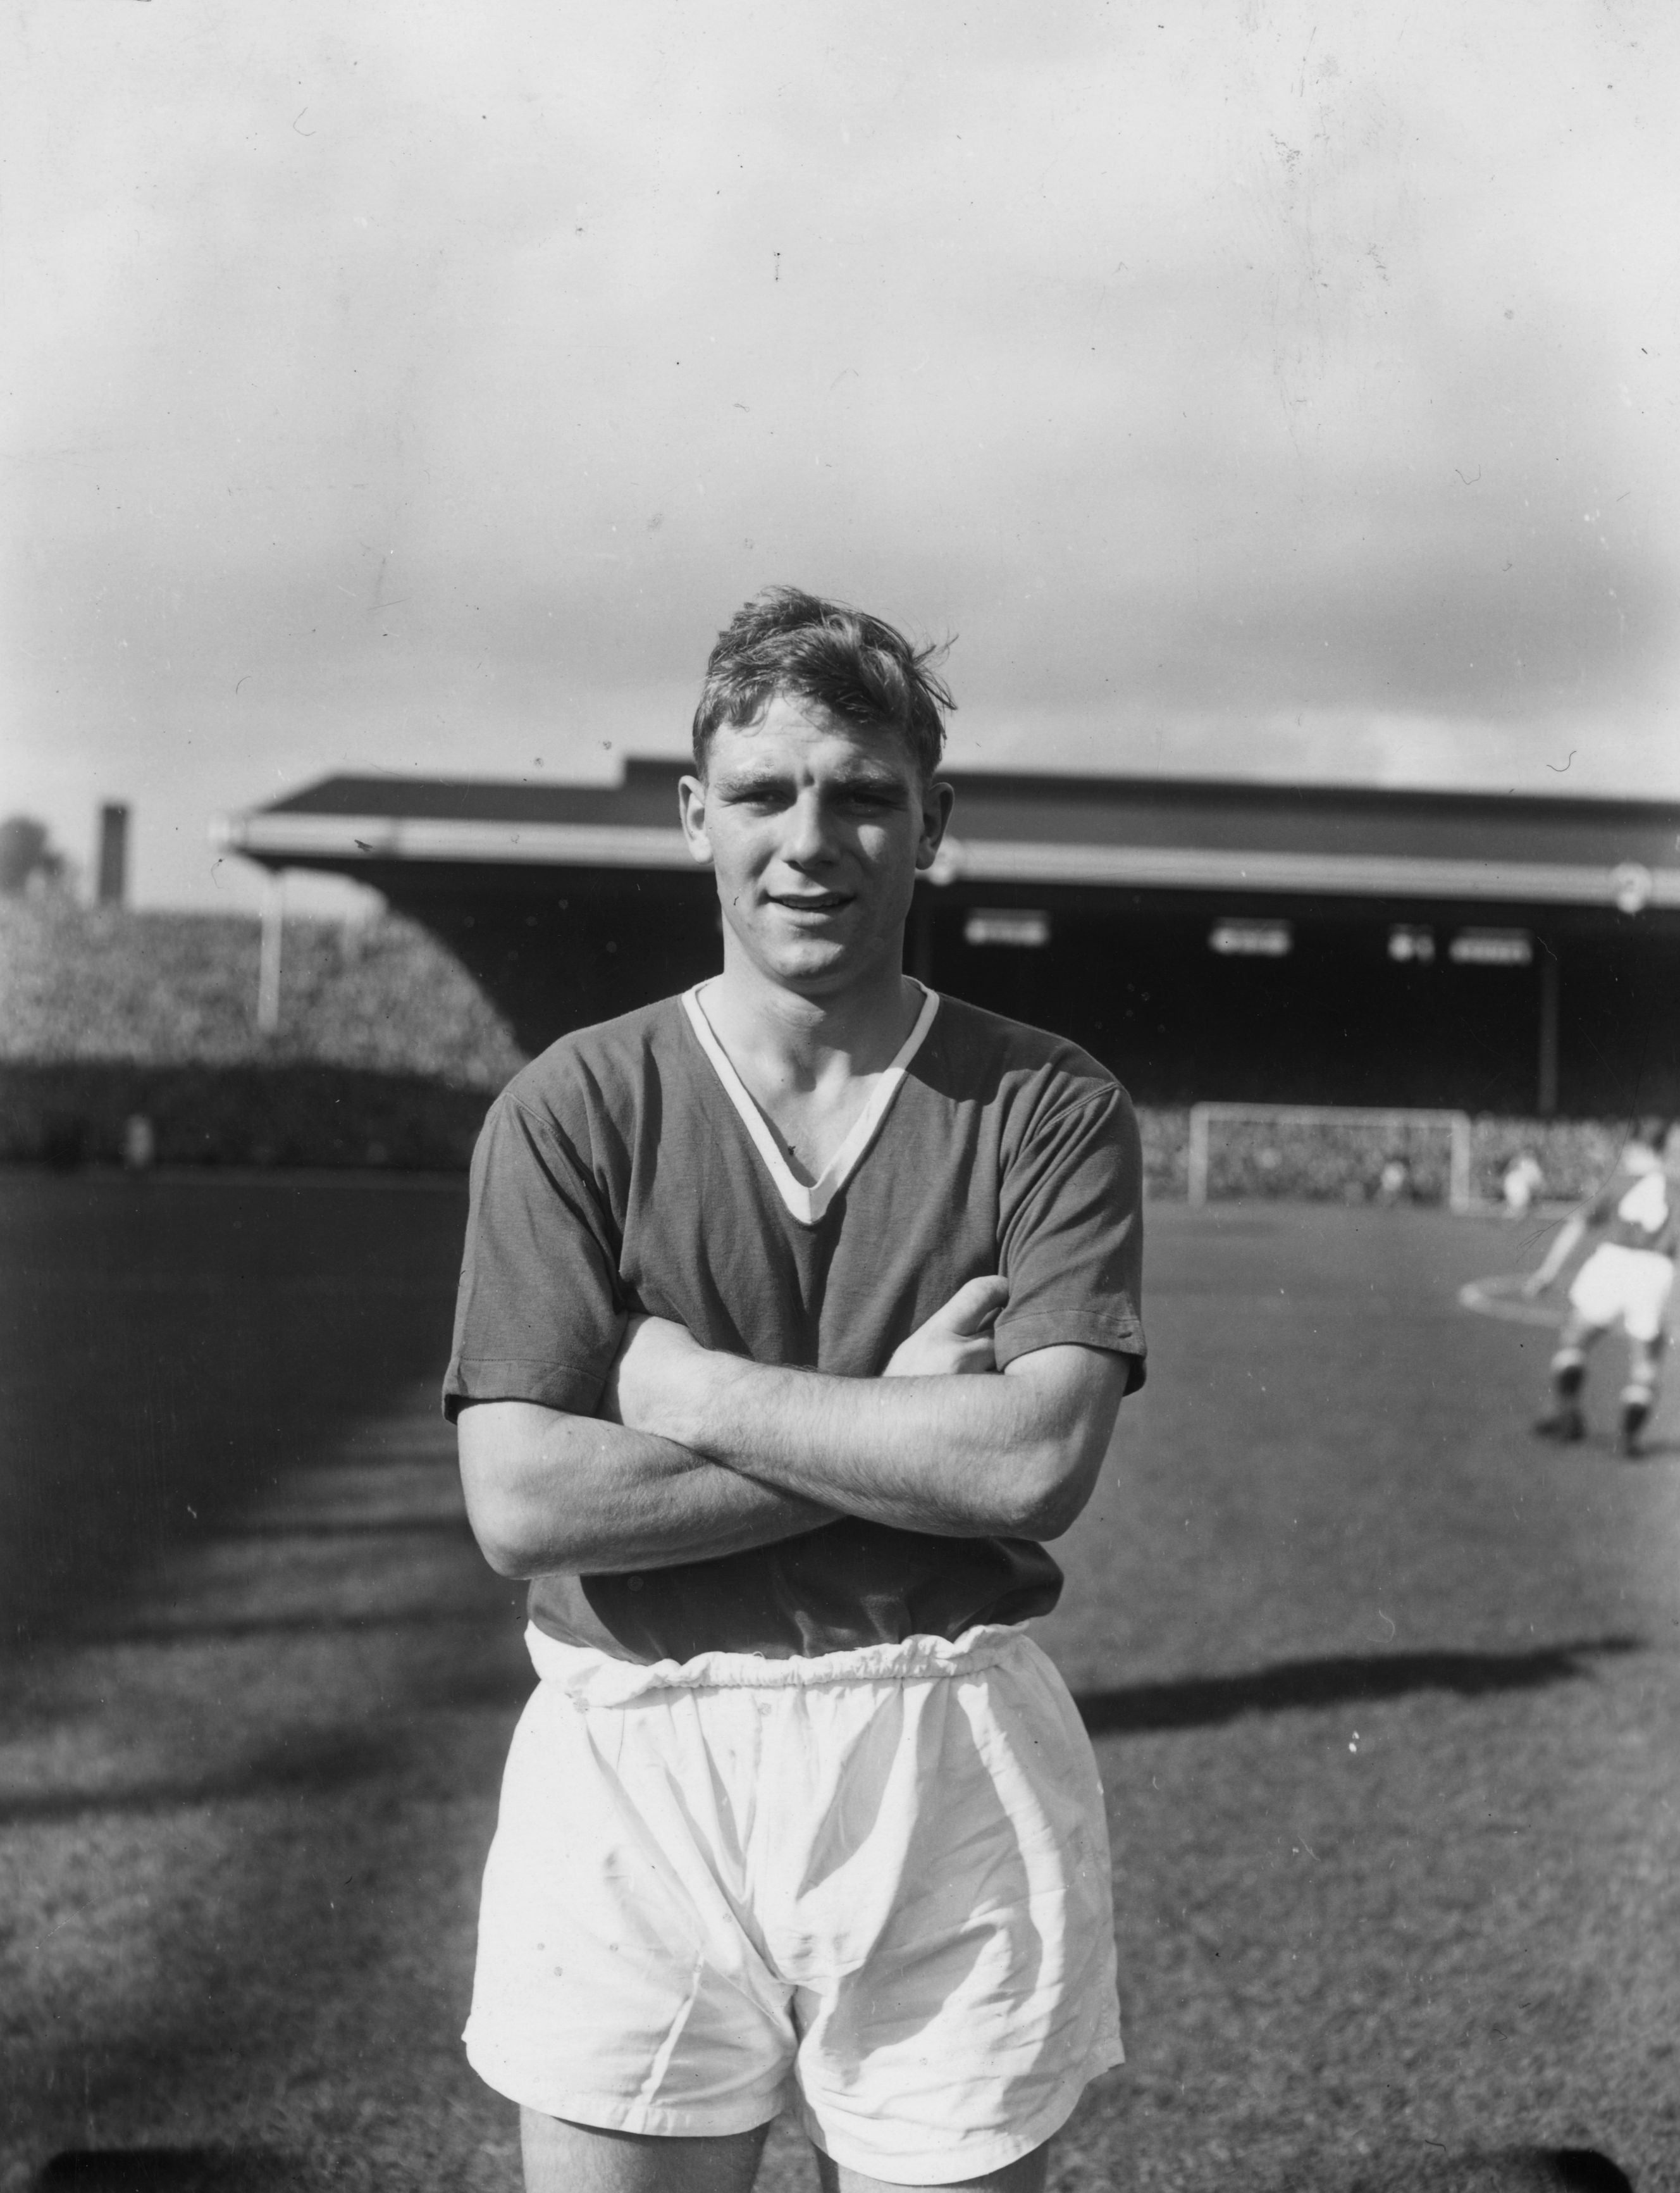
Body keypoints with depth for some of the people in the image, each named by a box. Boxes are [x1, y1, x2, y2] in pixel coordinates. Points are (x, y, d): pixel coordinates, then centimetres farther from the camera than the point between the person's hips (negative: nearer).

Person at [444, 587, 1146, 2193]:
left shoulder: (1047, 1109, 0)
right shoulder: (571, 1110, 0)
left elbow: (1041, 1461, -13)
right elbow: (522, 1503, -10)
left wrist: (694, 1391, -11)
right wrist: (905, 1423, -12)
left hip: (948, 1773, 0)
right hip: (631, 1769, 0)